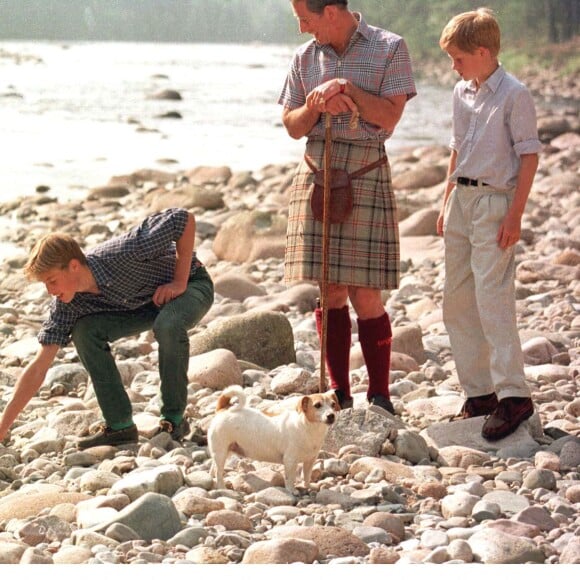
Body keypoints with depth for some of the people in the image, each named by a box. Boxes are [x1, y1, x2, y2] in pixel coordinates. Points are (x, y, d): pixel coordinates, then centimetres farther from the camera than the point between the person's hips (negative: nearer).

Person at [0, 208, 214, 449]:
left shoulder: (123, 253, -38)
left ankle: (174, 419, -19)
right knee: (85, 330, -19)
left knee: (167, 325, -38)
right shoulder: (66, 304, -20)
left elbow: (184, 219, -32)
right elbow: (38, 368, -19)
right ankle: (120, 426, -12)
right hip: (141, 302, 5)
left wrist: (180, 282, -27)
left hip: (190, 284, -5)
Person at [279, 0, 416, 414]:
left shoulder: (390, 49, 0)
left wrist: (348, 89, -15)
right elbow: (293, 126, 13)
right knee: (328, 290, 3)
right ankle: (340, 394, 11)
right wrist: (315, 106, -7)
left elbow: (389, 117, -7)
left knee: (365, 295, -6)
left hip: (365, 175, -4)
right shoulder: (306, 57, 11)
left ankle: (380, 396, 4)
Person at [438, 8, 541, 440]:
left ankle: (513, 395, -15)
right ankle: (479, 392, 16)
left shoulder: (514, 95, -12)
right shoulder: (462, 93, 11)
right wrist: (447, 204, 18)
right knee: (456, 302, 9)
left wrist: (515, 214, -16)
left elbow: (529, 156, -12)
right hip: (462, 200, 9)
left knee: (492, 299, -15)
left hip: (495, 201, -8)